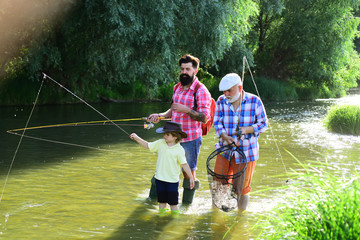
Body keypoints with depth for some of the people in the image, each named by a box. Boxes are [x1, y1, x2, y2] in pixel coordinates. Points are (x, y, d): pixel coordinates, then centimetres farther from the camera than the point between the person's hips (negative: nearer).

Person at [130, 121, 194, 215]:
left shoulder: (179, 150, -12)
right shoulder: (160, 143, -1)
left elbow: (184, 164, -9)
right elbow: (147, 145, 8)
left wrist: (191, 177, -9)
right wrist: (136, 138, -1)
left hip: (172, 180, -4)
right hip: (160, 178, 4)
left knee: (173, 202, 6)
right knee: (161, 200, 16)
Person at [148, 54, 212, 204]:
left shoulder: (200, 91, -11)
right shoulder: (177, 87, 12)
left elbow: (205, 118, -16)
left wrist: (186, 110, -27)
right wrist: (160, 116, 6)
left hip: (190, 139, -7)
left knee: (189, 173, 1)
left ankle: (186, 205, 15)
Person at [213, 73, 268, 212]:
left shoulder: (254, 101, -8)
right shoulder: (221, 101, -1)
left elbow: (263, 123, -4)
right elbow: (217, 122, -1)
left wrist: (247, 130, -21)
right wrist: (225, 137, -20)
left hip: (246, 151, -2)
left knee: (242, 187, 6)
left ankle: (241, 213, 27)